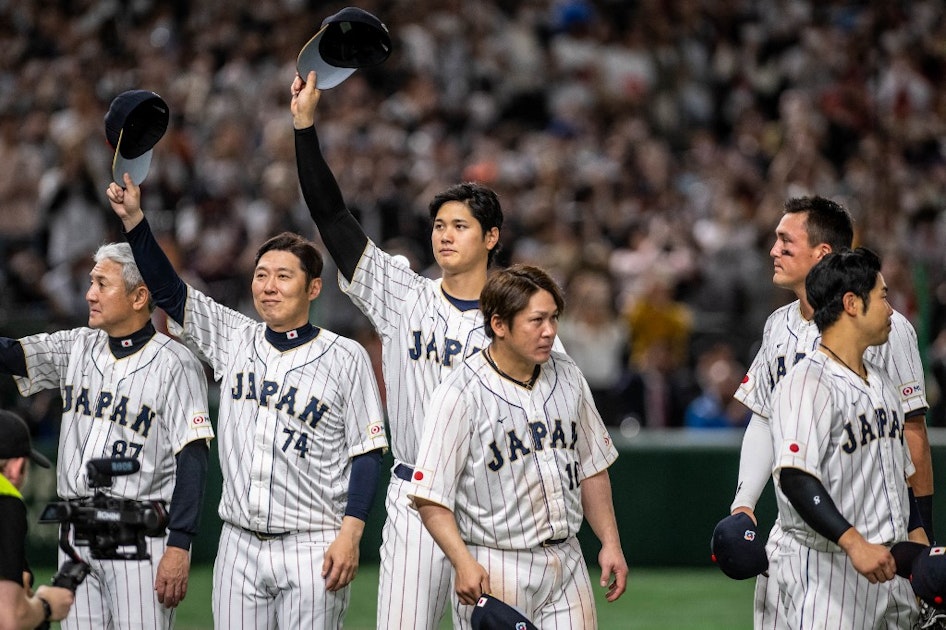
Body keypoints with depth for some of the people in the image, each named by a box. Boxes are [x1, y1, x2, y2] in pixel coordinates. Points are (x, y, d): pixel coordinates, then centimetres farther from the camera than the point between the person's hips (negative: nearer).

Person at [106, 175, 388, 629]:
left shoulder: (346, 358, 0)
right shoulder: (235, 339, 12)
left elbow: (367, 454, -2)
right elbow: (168, 290, 9)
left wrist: (350, 533, -12)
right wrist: (133, 218, -2)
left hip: (310, 549, -4)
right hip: (239, 545, 4)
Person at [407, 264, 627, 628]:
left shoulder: (567, 377, 9)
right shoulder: (460, 395, -11)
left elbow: (592, 467, 18)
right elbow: (430, 498, -14)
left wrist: (611, 543, 11)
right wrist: (464, 563, -25)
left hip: (566, 561, 5)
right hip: (494, 569, -5)